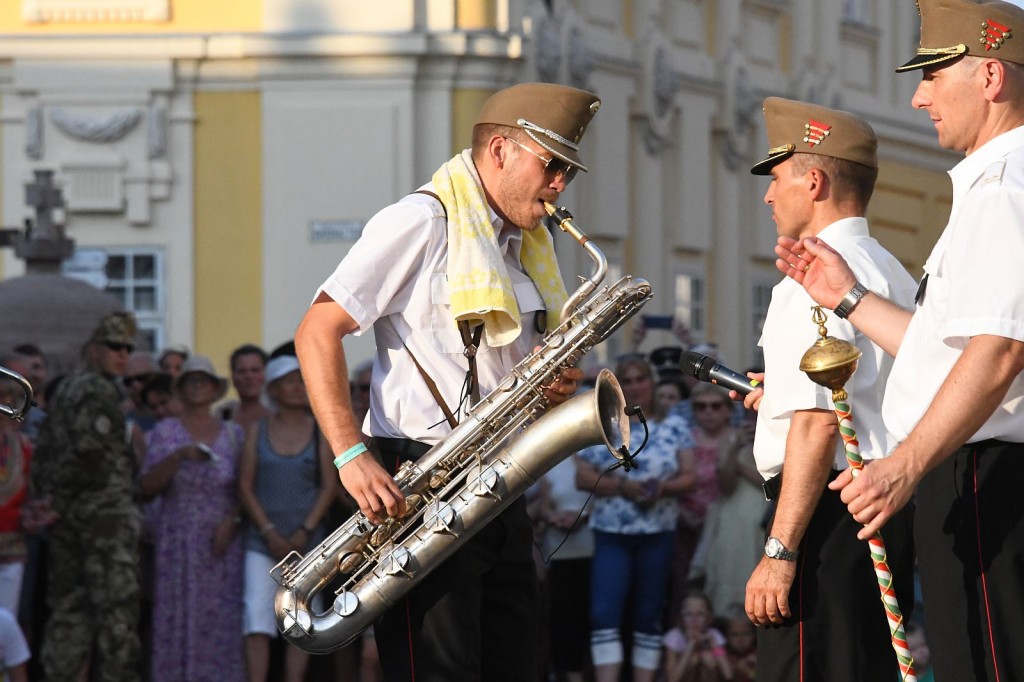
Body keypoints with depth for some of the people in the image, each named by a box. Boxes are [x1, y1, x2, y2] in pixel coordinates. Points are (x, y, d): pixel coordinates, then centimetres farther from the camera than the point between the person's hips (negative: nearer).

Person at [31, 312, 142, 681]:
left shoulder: (62, 391, 18)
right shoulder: (100, 391, -10)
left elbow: (43, 452, 16)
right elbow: (87, 450, -20)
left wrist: (43, 501, 10)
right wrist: (57, 504, -11)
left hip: (67, 516, 9)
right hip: (105, 509, -9)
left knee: (67, 605, 10)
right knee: (115, 605, -7)